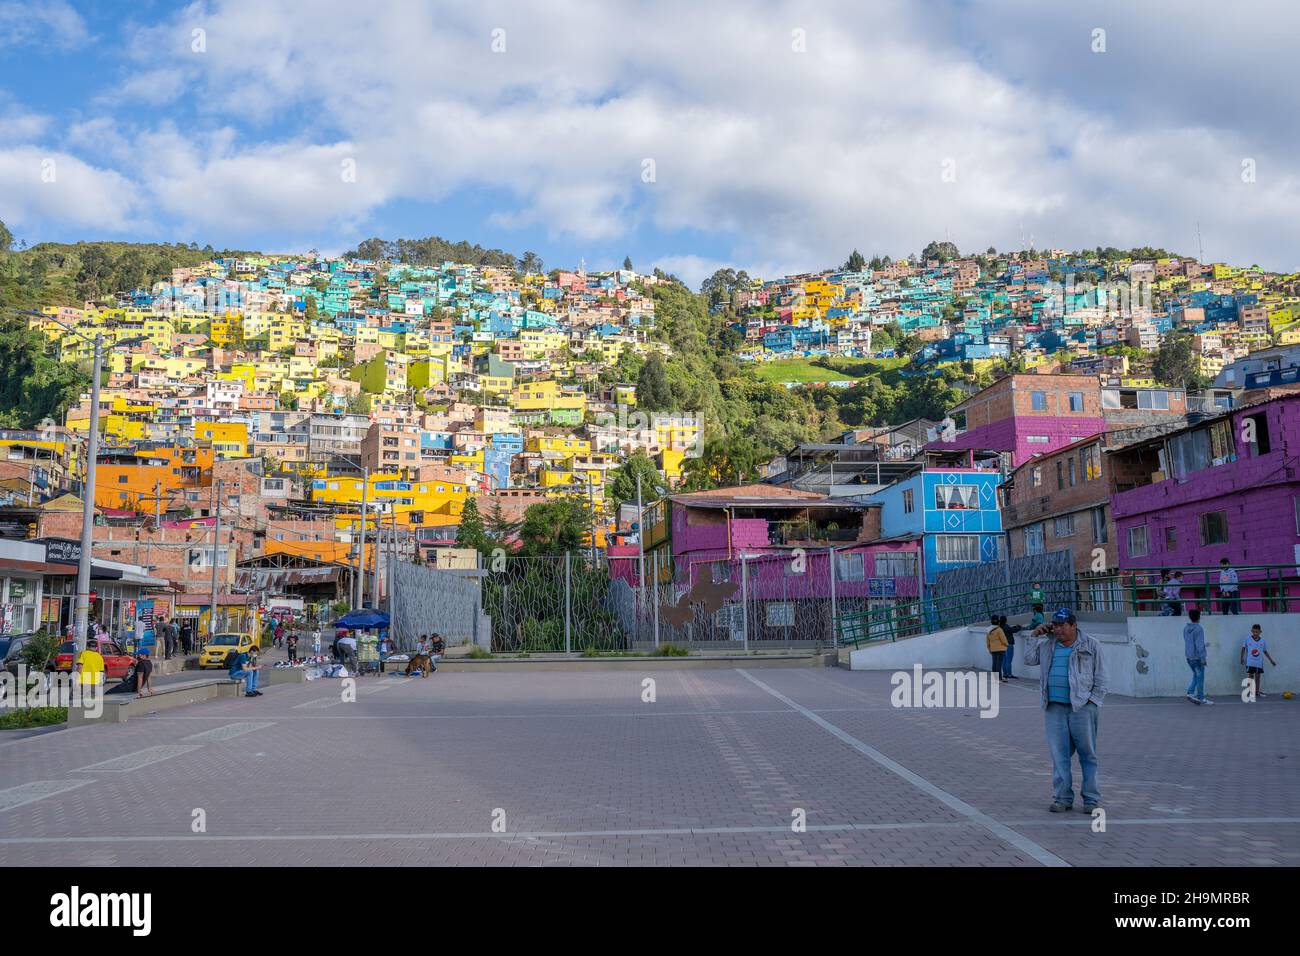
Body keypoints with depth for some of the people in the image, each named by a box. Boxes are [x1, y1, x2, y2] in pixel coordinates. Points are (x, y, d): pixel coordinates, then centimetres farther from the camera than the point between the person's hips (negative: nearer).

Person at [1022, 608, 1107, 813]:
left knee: (1087, 754, 2)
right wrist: (1035, 637, 7)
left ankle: (1092, 799, 10)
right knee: (1059, 754, 4)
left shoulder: (1091, 646, 3)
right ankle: (1062, 798, 11)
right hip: (1054, 708, 3)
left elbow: (1100, 678, 4)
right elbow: (1028, 660, 12)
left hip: (1082, 707, -3)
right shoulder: (1047, 645, 13)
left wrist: (1092, 700, -5)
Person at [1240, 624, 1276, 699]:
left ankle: (1257, 691, 21)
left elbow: (1265, 651, 13)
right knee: (1251, 676, -2)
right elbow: (1243, 648, 2)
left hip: (1259, 663, 3)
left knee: (1258, 676, 10)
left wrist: (1271, 660, 13)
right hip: (1250, 662, -3)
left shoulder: (1263, 641, 3)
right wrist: (1242, 658, -4)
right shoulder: (1247, 639, -5)